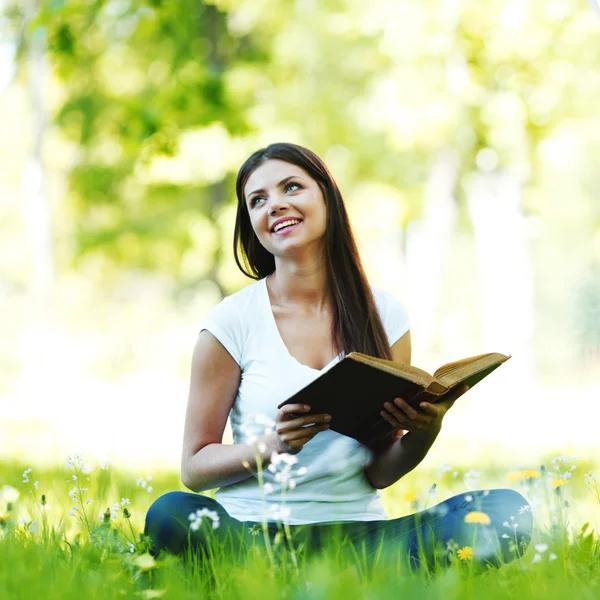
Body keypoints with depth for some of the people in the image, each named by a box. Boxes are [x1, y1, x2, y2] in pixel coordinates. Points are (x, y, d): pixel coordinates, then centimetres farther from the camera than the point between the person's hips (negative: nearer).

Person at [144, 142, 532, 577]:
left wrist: (424, 433, -13)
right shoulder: (231, 322, 0)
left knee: (506, 512, -22)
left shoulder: (385, 316, 8)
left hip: (356, 532, 2)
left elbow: (379, 474, 8)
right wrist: (270, 447, -18)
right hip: (252, 529, -2)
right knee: (171, 514, -35)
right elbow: (194, 467, 1)